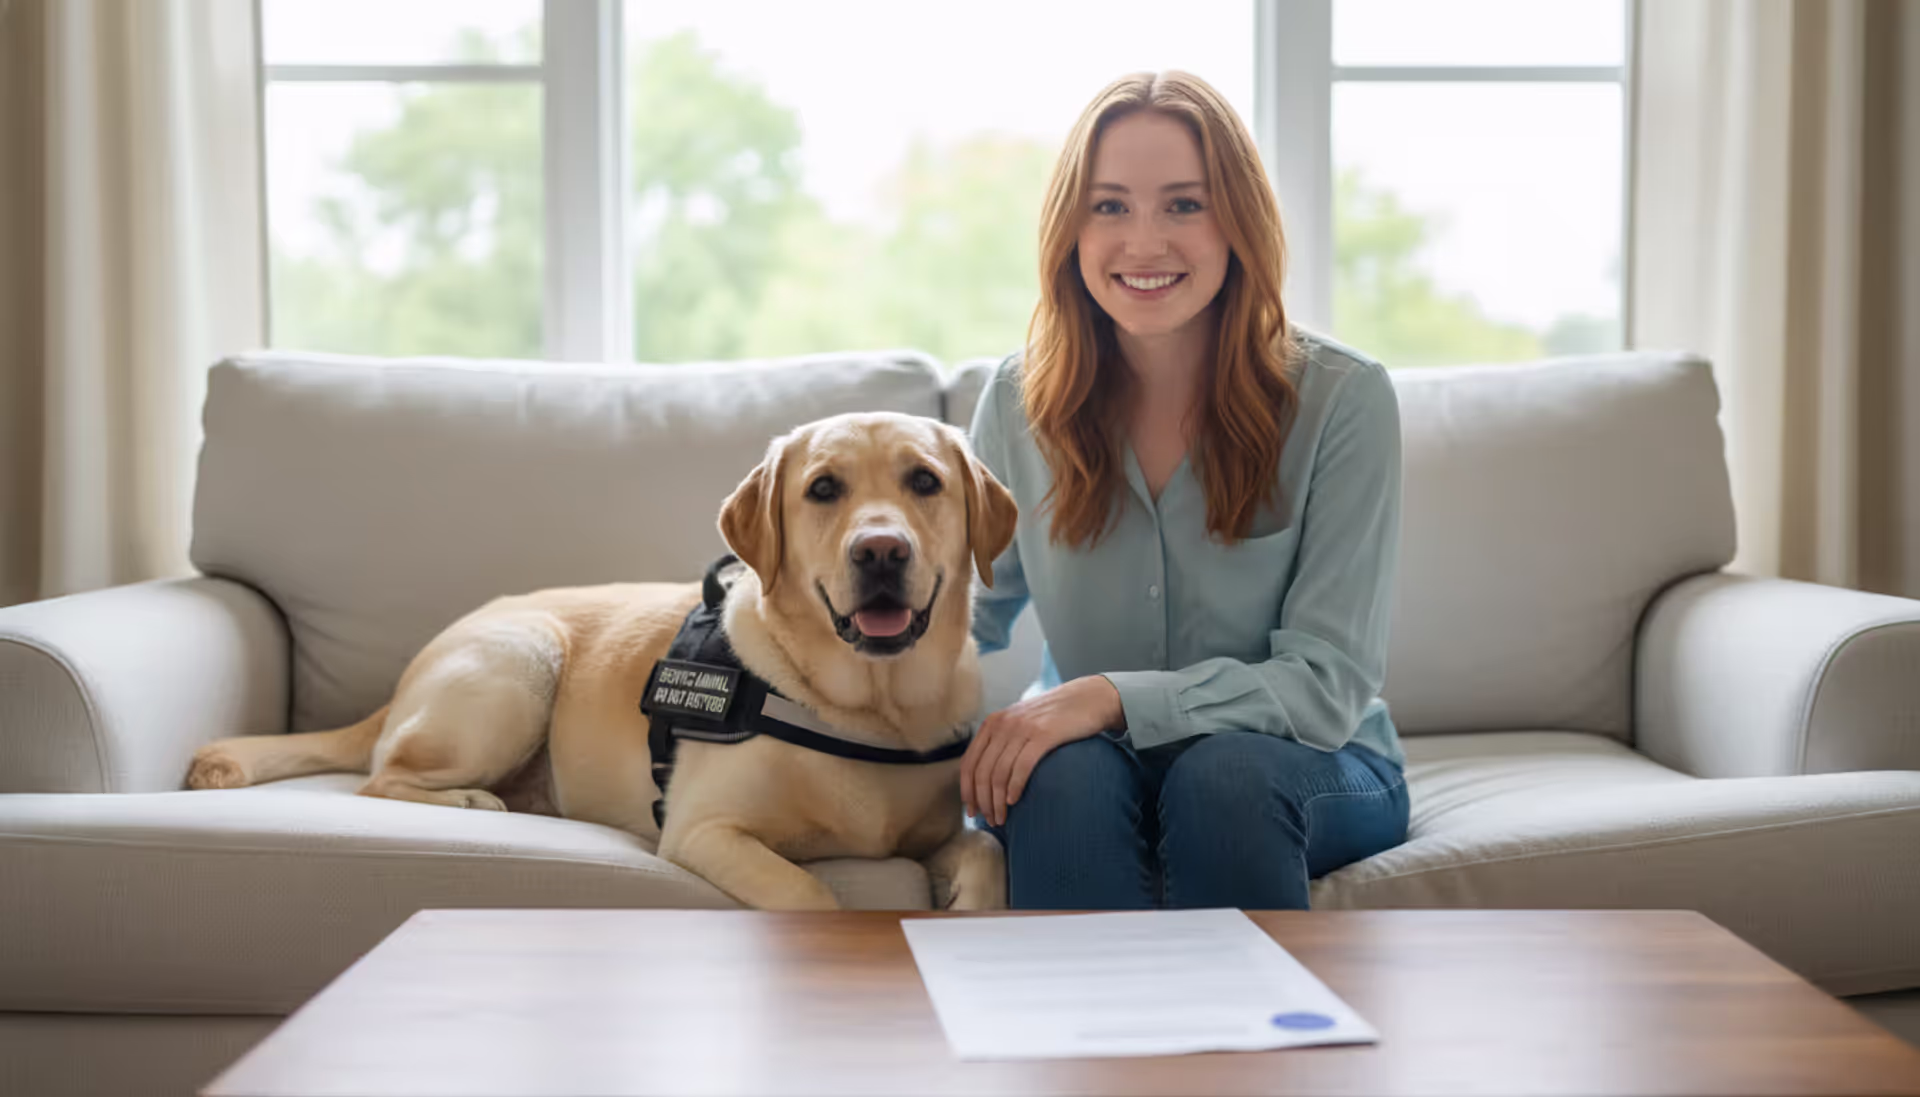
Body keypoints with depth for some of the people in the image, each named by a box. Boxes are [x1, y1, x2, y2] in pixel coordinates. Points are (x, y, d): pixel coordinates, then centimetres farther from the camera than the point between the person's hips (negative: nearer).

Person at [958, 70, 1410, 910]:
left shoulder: (1340, 399, -12)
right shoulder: (1023, 400, -2)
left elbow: (1329, 683, -16)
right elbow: (972, 615, 9)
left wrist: (1114, 698, -30)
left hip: (1309, 768, -2)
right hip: (1094, 783, 2)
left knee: (1224, 774, -36)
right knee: (1062, 773, -33)